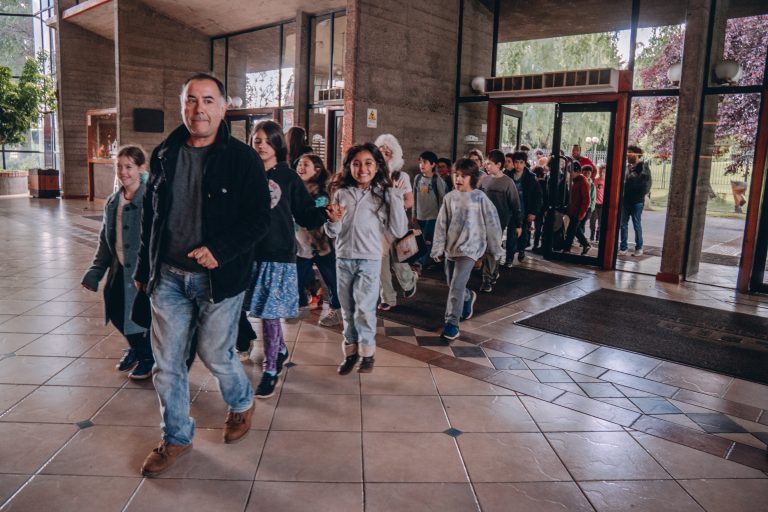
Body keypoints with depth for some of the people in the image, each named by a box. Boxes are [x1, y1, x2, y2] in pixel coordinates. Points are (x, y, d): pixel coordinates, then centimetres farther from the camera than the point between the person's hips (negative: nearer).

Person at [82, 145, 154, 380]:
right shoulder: (112, 202, 9)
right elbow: (105, 241, 15)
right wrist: (95, 271, 10)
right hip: (119, 270, 7)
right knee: (117, 312, 12)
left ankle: (149, 357, 30)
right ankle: (137, 348, 40)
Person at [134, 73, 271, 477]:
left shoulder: (242, 159, -9)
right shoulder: (164, 155, 6)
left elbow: (260, 219, -11)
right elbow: (150, 216, 14)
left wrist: (219, 250, -24)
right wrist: (144, 268, 16)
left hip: (218, 277, -4)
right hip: (168, 276, 4)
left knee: (216, 356, 8)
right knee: (166, 362, 9)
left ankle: (242, 403, 40)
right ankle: (176, 437, 29)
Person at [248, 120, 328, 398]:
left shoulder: (288, 177, 1)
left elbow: (305, 215, 0)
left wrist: (326, 213, -18)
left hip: (279, 255, -3)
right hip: (249, 253, 3)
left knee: (270, 312, -1)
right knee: (262, 311, 11)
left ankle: (270, 370, 12)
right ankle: (281, 350, 37)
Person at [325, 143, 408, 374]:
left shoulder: (383, 195, -4)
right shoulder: (341, 193, 3)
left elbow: (398, 231, -9)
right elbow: (332, 232, 6)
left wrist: (395, 198, -14)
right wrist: (333, 221, -16)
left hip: (369, 260, -3)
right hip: (343, 259, 3)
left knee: (364, 308, -3)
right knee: (347, 309, 12)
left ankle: (367, 352, 15)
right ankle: (351, 351, 26)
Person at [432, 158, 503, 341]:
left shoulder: (480, 198, -8)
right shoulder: (450, 197, 2)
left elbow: (492, 223, -3)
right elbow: (442, 224, 4)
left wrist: (495, 248, 2)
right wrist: (438, 247, 2)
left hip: (469, 248, -5)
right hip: (451, 247, 5)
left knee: (457, 286, -14)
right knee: (452, 284, 16)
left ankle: (451, 323, -4)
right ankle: (468, 297, 47)